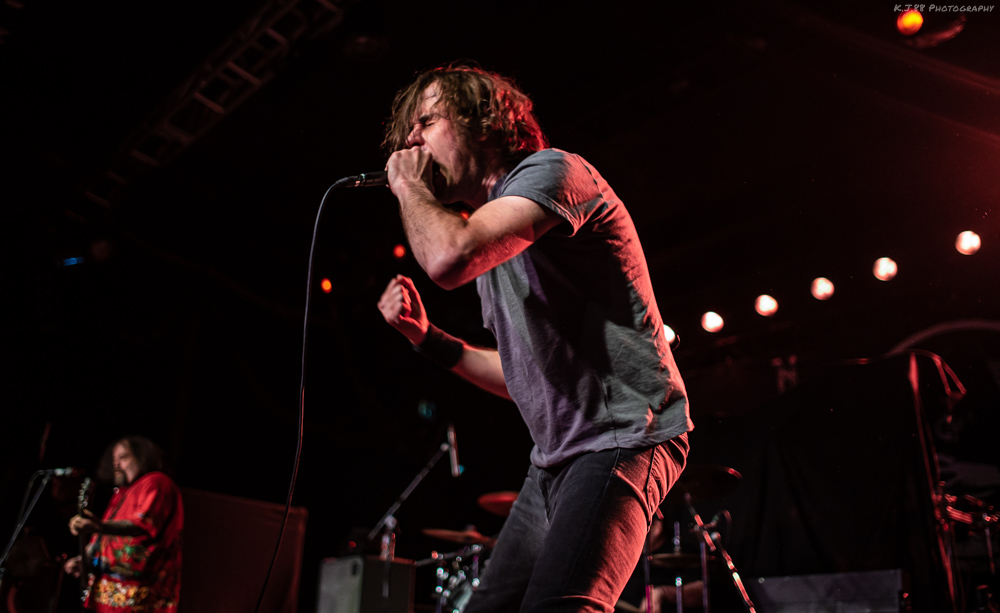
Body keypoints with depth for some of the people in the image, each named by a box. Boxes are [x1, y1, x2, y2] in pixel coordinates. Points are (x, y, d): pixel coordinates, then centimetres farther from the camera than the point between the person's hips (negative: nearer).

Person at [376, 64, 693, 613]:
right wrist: (425, 335, 11)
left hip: (625, 437, -9)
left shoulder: (549, 170, -8)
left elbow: (448, 258, -28)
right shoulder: (485, 230, 19)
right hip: (553, 459, 9)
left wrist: (408, 186, -7)